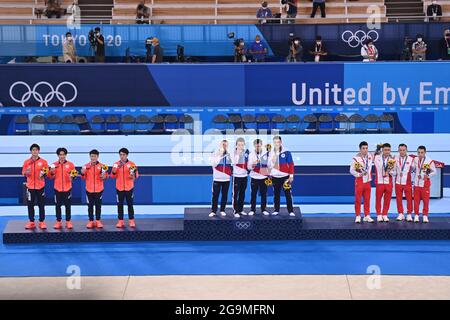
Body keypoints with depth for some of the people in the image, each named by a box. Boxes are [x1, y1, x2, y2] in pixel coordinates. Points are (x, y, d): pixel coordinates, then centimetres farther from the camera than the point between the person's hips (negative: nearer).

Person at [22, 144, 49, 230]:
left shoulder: (43, 161, 2)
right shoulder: (27, 162, 6)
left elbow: (47, 173, 4)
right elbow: (23, 173, 7)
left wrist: (43, 174, -17)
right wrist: (26, 173, -15)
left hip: (40, 187, -1)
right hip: (30, 187, 1)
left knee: (41, 205, 0)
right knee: (30, 205, 2)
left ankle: (42, 222, 7)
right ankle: (31, 222, 10)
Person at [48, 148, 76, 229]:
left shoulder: (70, 164, 3)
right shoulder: (54, 165, 5)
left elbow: (74, 174, 4)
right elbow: (51, 177, 8)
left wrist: (72, 176, -18)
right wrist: (52, 173, -13)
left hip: (67, 188, -1)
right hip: (57, 188, 1)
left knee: (68, 205, 2)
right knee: (58, 205, 3)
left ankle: (68, 221, 11)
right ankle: (58, 222, 11)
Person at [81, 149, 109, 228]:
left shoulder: (102, 166, -2)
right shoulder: (86, 166, 1)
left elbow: (106, 176, 0)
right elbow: (84, 178, 6)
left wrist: (104, 176, -21)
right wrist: (82, 173, -14)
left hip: (99, 189, -1)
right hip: (89, 189, 1)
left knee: (98, 205, 5)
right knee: (90, 206, 6)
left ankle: (98, 221, 13)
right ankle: (91, 221, 13)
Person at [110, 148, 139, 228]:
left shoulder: (132, 164, 0)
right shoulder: (116, 164, 4)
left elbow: (136, 175, 0)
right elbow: (113, 176, 4)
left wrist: (133, 175, -21)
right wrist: (113, 172, -16)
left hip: (129, 188, -1)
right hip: (119, 188, 1)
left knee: (130, 204, 2)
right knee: (120, 204, 3)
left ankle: (131, 221, 9)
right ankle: (120, 221, 8)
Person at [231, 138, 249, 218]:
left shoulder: (246, 152, 6)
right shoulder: (234, 152, -9)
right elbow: (234, 162, -24)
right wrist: (238, 154, -27)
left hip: (244, 176, 5)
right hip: (236, 176, -5)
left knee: (242, 194, 13)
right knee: (235, 194, -5)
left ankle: (240, 209, 22)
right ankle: (236, 211, -4)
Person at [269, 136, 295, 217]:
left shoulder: (286, 152, -6)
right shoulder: (271, 153, 6)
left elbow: (291, 164, -4)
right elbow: (269, 165, 11)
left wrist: (291, 175, -8)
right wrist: (272, 161, -10)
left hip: (285, 176, -3)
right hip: (275, 177, 3)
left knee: (288, 194, -1)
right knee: (276, 194, 9)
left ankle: (291, 211, 3)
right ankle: (276, 210, 18)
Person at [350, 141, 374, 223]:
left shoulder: (370, 156, 3)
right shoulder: (356, 158, -12)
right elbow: (351, 170, -11)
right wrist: (358, 174, -25)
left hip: (367, 181, 5)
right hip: (359, 181, -5)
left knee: (367, 200, 8)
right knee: (358, 200, -1)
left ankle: (367, 216, 15)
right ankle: (358, 216, 5)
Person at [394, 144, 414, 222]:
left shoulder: (411, 159, -1)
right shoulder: (395, 159, 3)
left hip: (407, 182, -2)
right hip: (398, 182, 2)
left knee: (409, 199, 1)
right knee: (399, 199, 5)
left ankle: (409, 215, 11)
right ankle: (401, 214, 16)